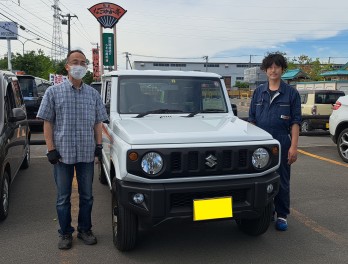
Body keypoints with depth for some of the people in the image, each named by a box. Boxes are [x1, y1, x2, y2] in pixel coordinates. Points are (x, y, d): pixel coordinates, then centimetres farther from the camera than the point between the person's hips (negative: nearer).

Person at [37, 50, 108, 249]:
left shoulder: (93, 94, 7)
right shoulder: (53, 92, 0)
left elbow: (98, 123, 9)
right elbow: (47, 123, -1)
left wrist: (99, 146, 1)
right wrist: (51, 149, -8)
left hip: (87, 154, 2)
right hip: (62, 153, -2)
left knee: (87, 195, 11)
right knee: (63, 197, 9)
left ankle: (85, 229, 27)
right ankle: (65, 233, 24)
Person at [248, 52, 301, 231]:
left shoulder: (291, 93, 1)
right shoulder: (258, 92, 9)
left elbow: (295, 122, -2)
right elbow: (252, 119, 11)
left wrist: (293, 146, -10)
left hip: (282, 144, -3)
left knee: (282, 181, 5)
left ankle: (282, 216, 18)